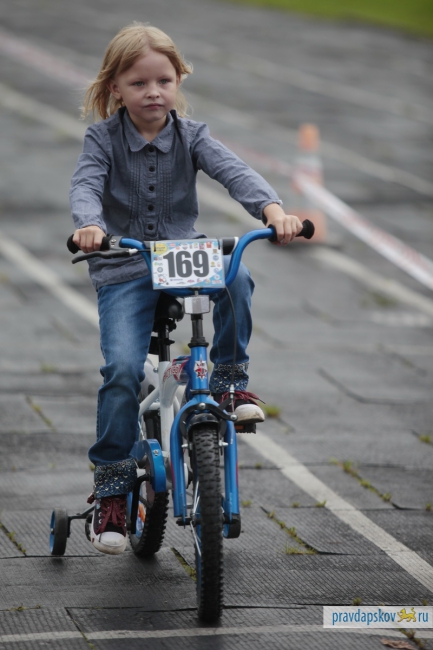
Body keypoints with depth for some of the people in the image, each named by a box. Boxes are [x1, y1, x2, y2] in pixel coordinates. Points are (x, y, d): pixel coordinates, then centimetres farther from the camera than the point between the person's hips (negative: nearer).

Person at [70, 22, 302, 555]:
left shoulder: (189, 136, 1)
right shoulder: (104, 138, -3)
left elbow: (232, 171, -15)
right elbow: (86, 186, -19)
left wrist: (273, 209, -35)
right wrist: (89, 225, -43)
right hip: (123, 273, -2)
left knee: (235, 277, -31)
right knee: (123, 367, -21)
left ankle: (228, 380, -9)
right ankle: (112, 481, -7)